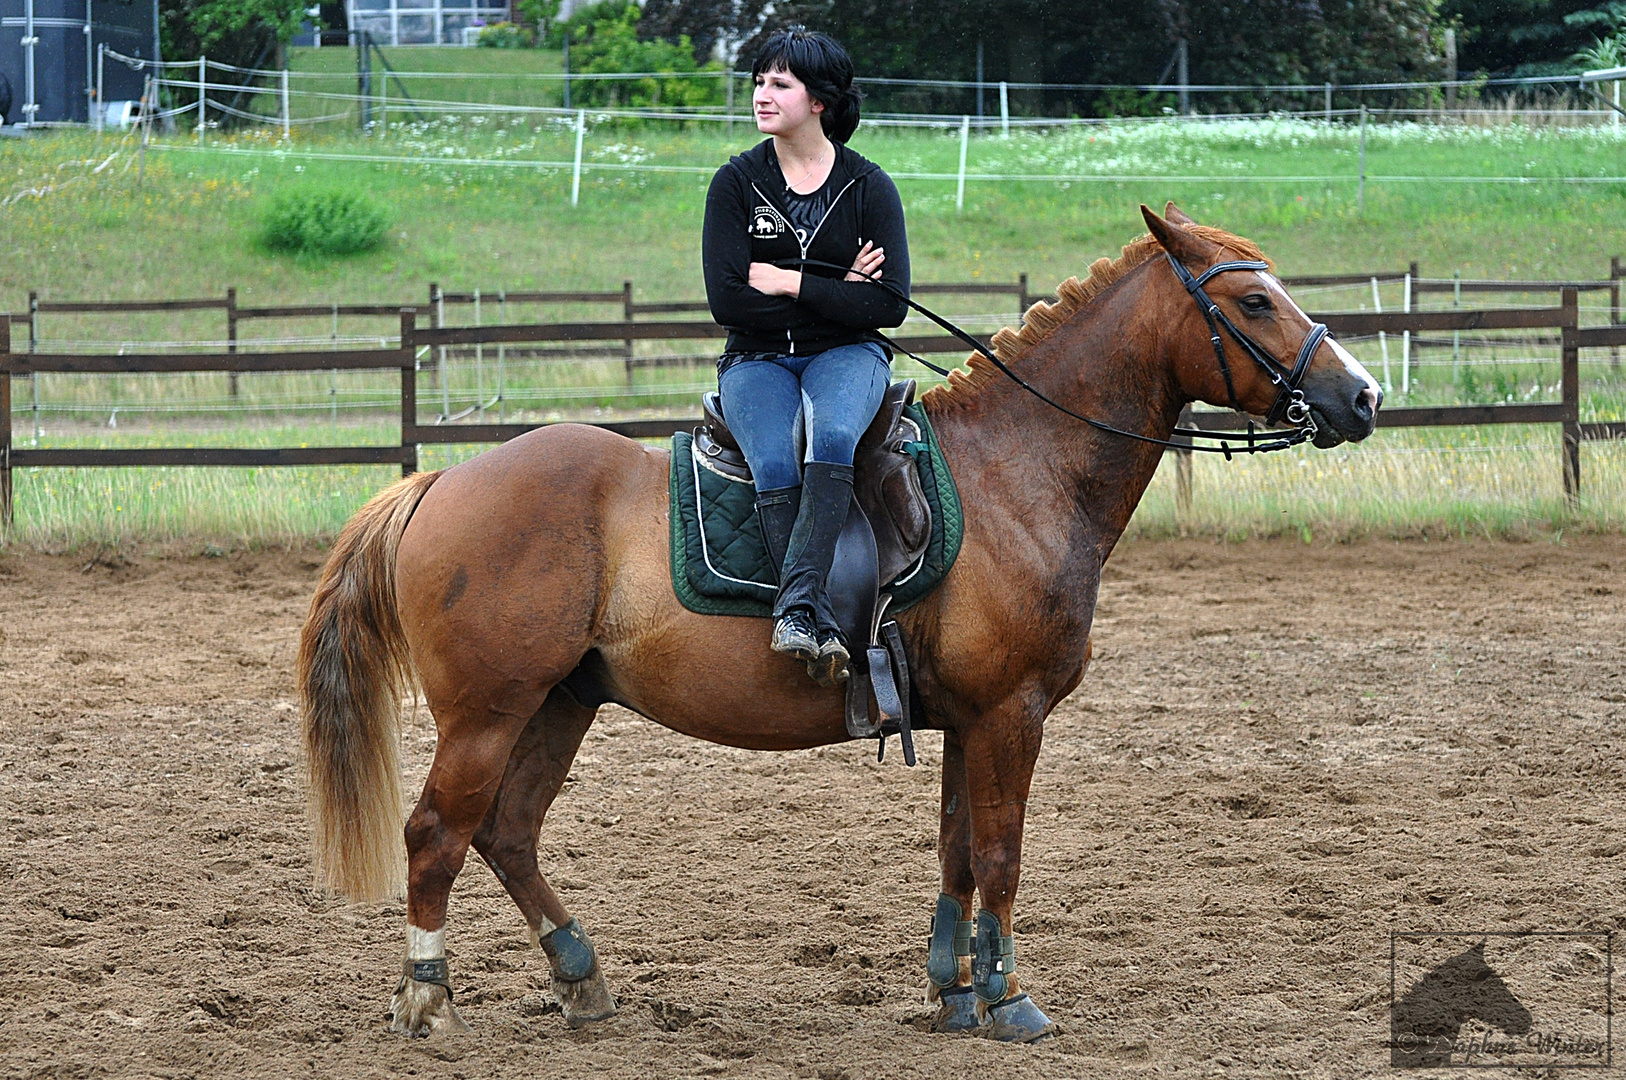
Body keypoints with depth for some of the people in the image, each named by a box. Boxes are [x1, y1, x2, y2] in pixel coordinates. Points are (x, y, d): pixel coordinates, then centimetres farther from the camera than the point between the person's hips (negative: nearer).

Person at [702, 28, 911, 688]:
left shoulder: (869, 188, 0)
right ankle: (820, 625, -34)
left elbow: (889, 305, -8)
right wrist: (834, 292, -7)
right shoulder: (736, 183, 2)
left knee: (830, 435, -36)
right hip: (758, 360, 1)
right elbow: (727, 300, -8)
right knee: (775, 462, -31)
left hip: (846, 355, -1)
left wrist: (791, 284, -12)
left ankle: (796, 603, -42)